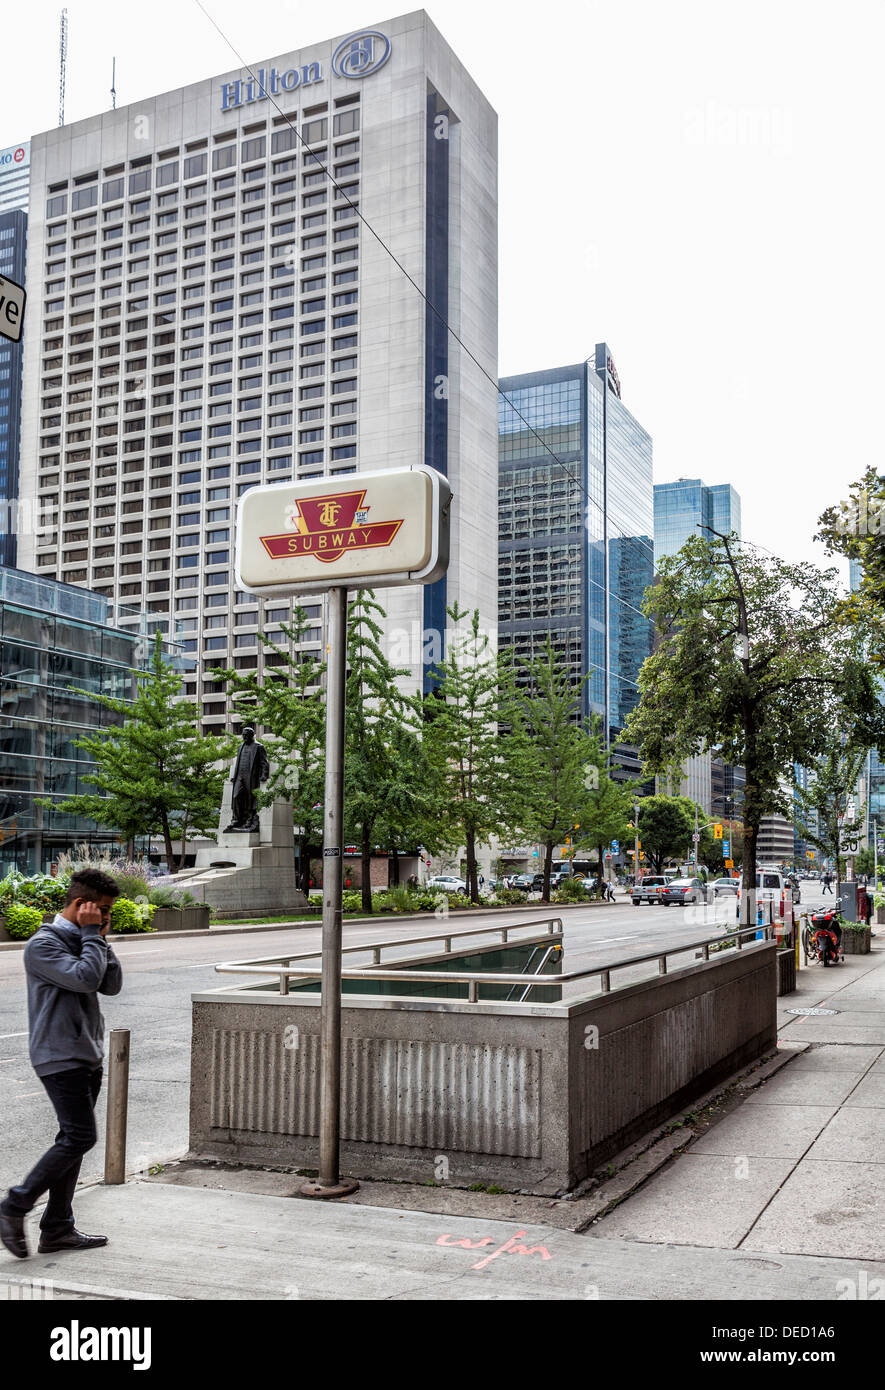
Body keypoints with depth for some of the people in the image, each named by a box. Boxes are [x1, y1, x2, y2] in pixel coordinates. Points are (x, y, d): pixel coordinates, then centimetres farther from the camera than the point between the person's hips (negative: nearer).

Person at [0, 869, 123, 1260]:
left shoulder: (81, 941, 14)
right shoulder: (44, 944, -13)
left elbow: (111, 984, 8)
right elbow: (85, 978, -25)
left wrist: (100, 938, 1)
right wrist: (93, 935, -14)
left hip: (87, 1056, 9)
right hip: (59, 1056, -9)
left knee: (74, 1140, 10)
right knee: (79, 1137, -12)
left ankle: (57, 1228, 17)